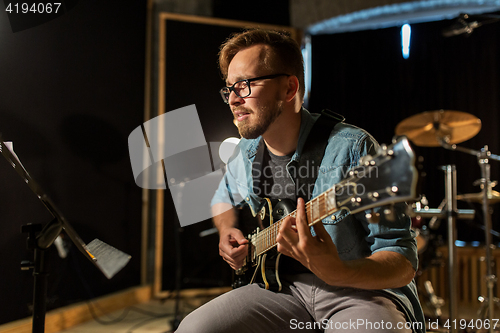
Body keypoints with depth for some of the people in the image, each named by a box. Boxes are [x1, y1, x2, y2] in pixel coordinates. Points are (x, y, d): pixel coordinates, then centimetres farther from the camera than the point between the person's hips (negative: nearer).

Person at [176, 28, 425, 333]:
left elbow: (404, 262, -18)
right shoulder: (246, 153, 4)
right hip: (285, 287, 6)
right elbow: (224, 198, 27)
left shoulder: (350, 148, -17)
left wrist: (337, 272, -37)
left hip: (363, 289, -5)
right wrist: (228, 232, 5)